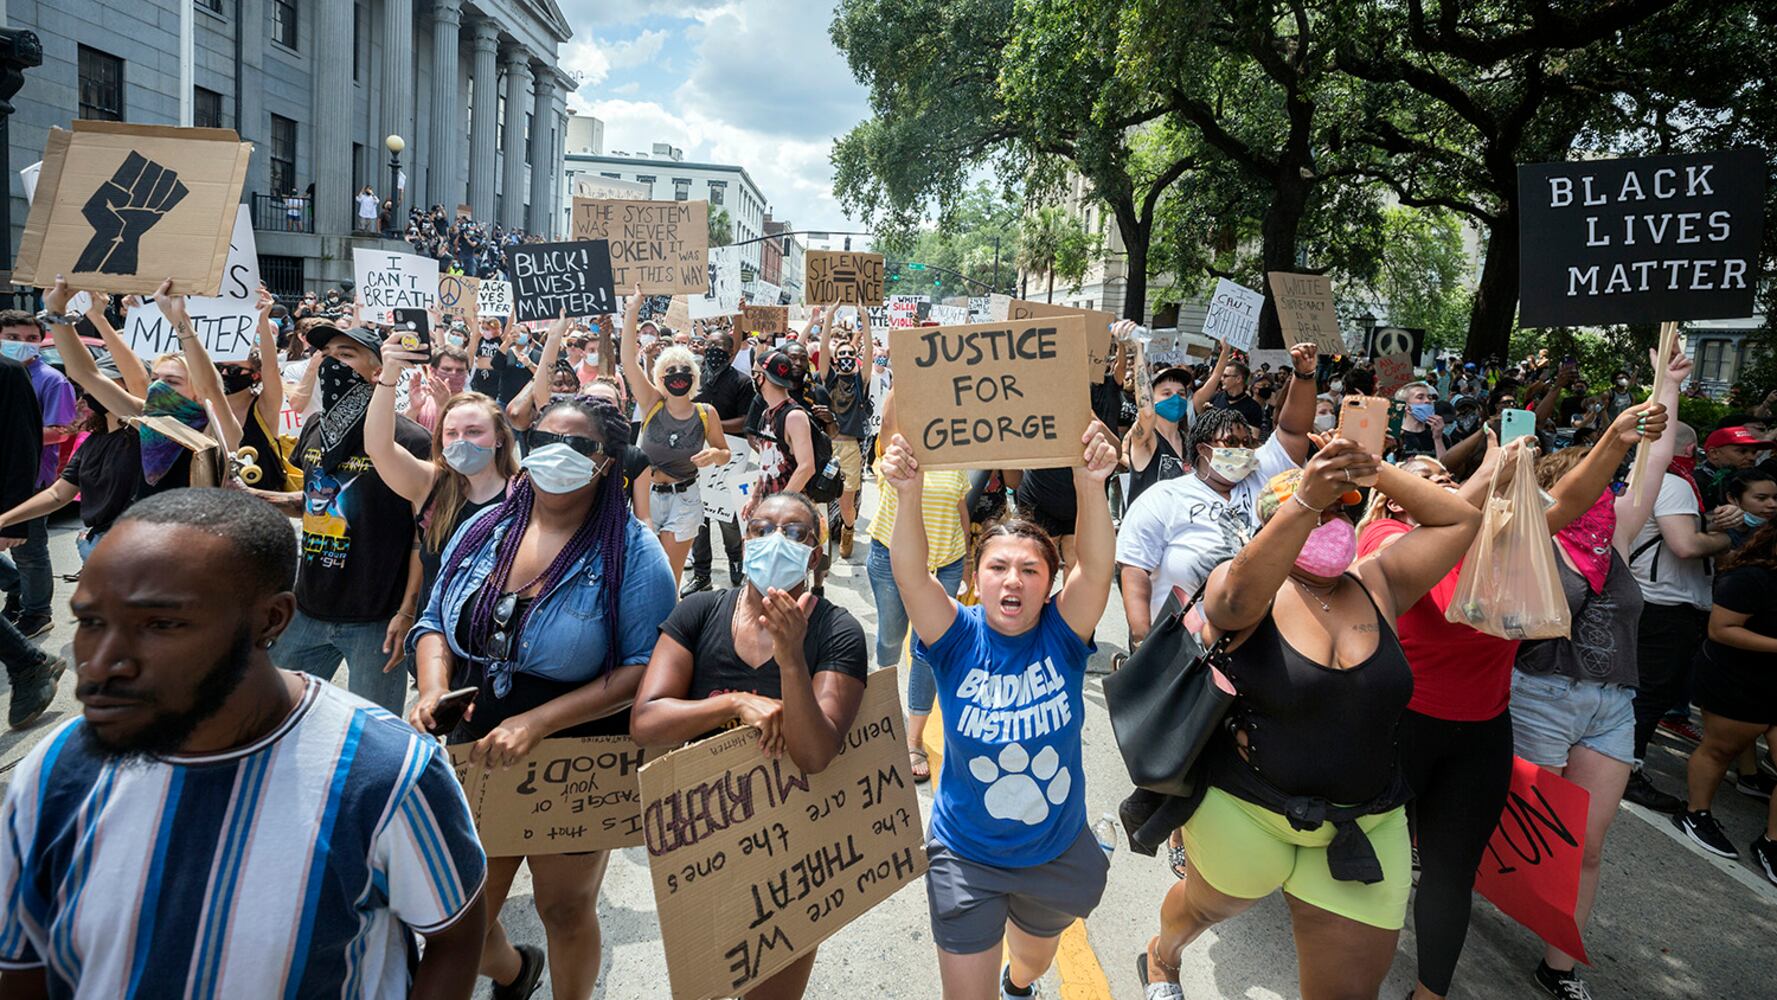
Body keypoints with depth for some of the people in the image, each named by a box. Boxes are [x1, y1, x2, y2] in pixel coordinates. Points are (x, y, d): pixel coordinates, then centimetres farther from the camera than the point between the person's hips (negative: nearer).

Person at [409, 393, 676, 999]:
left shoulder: (631, 552, -15)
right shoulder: (484, 529, 1)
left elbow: (645, 667, -20)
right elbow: (435, 624, 8)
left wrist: (538, 722, -26)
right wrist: (433, 688, -13)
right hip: (472, 758, 5)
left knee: (565, 908, 16)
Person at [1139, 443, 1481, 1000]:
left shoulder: (1376, 587, -1)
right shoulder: (1248, 586, -14)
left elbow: (1461, 519, -1)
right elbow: (1238, 598, -38)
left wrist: (1375, 470, -12)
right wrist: (1305, 501, -51)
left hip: (1363, 828, 3)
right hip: (1243, 814, -3)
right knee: (1209, 906, 26)